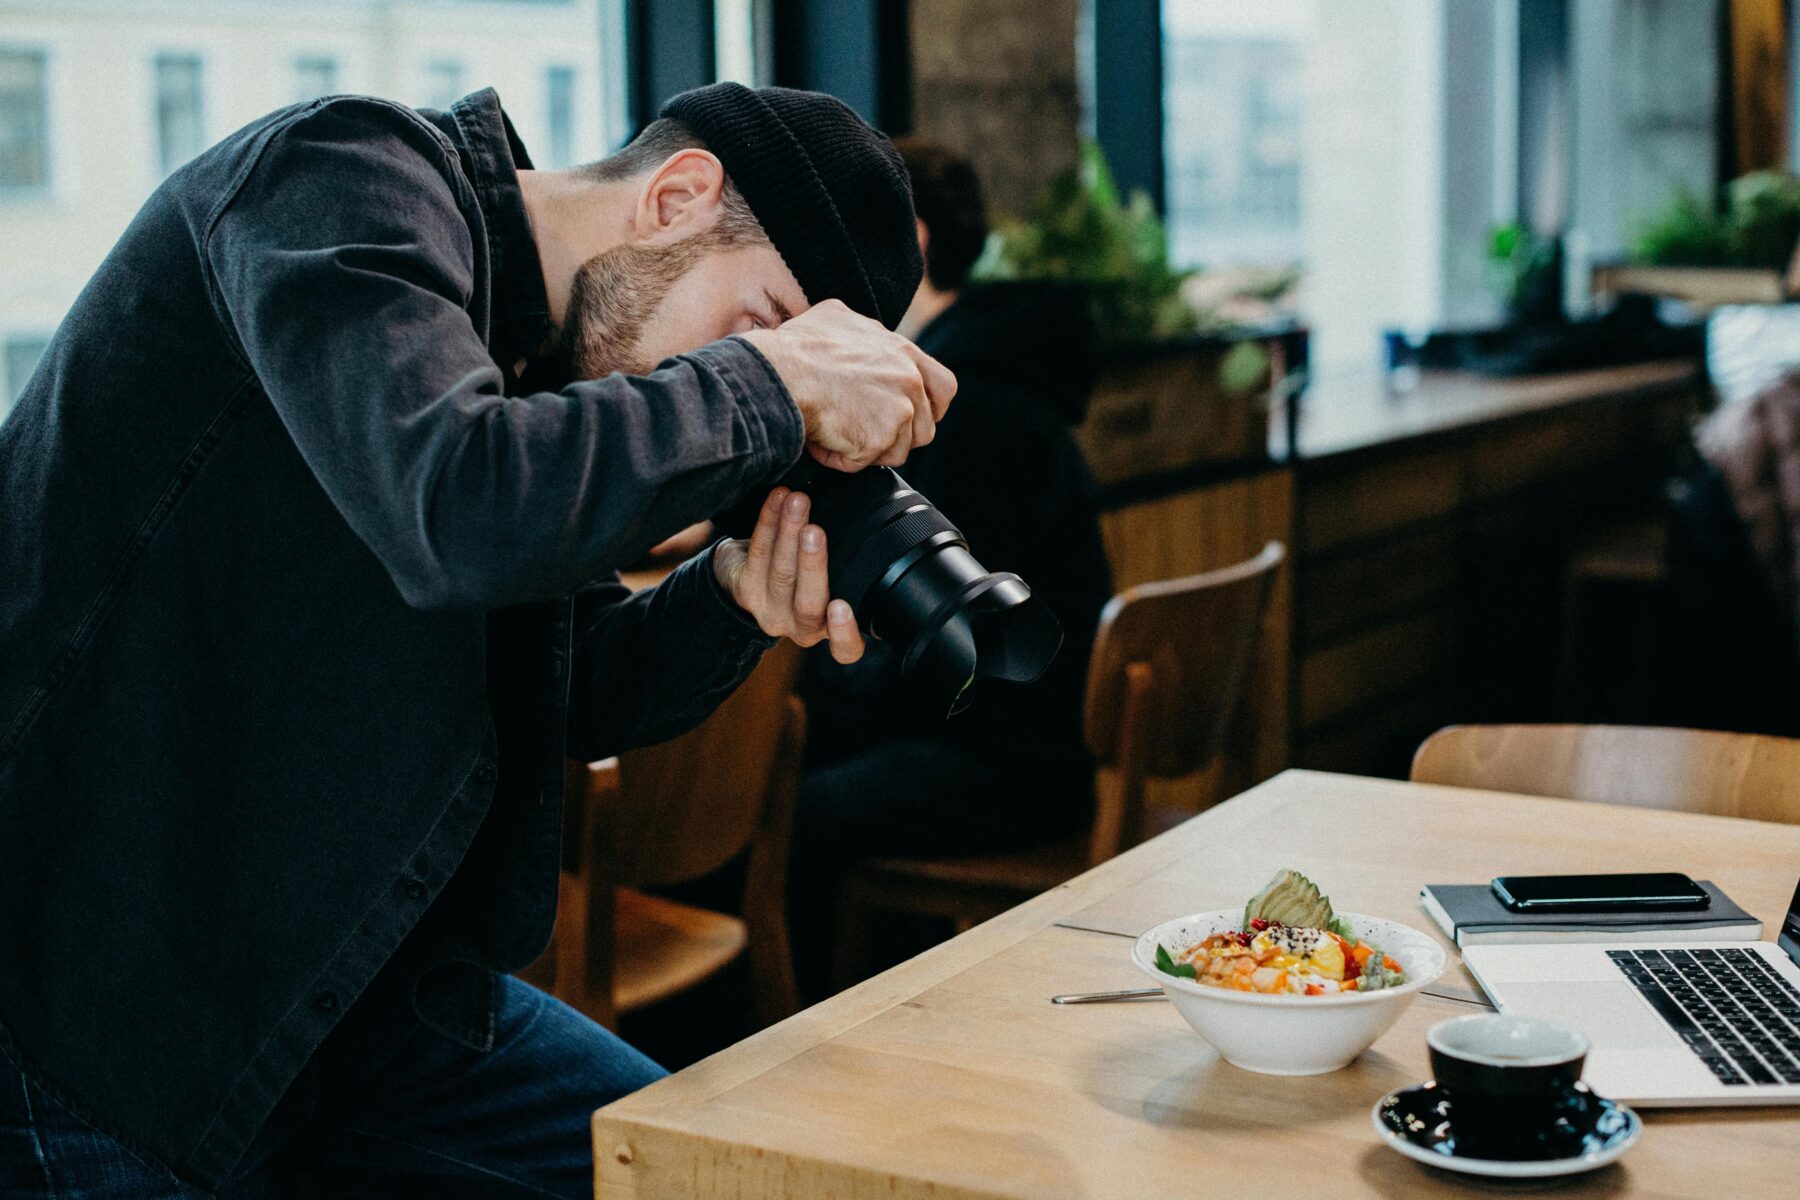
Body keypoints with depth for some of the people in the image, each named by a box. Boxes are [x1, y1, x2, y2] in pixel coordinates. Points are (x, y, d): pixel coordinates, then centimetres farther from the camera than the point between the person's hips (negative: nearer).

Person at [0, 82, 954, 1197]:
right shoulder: (346, 176, -16)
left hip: (356, 968, 8)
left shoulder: (549, 351, 8)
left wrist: (730, 603, -6)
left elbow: (551, 697, 12)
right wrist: (770, 388, -22)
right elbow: (463, 510, -35)